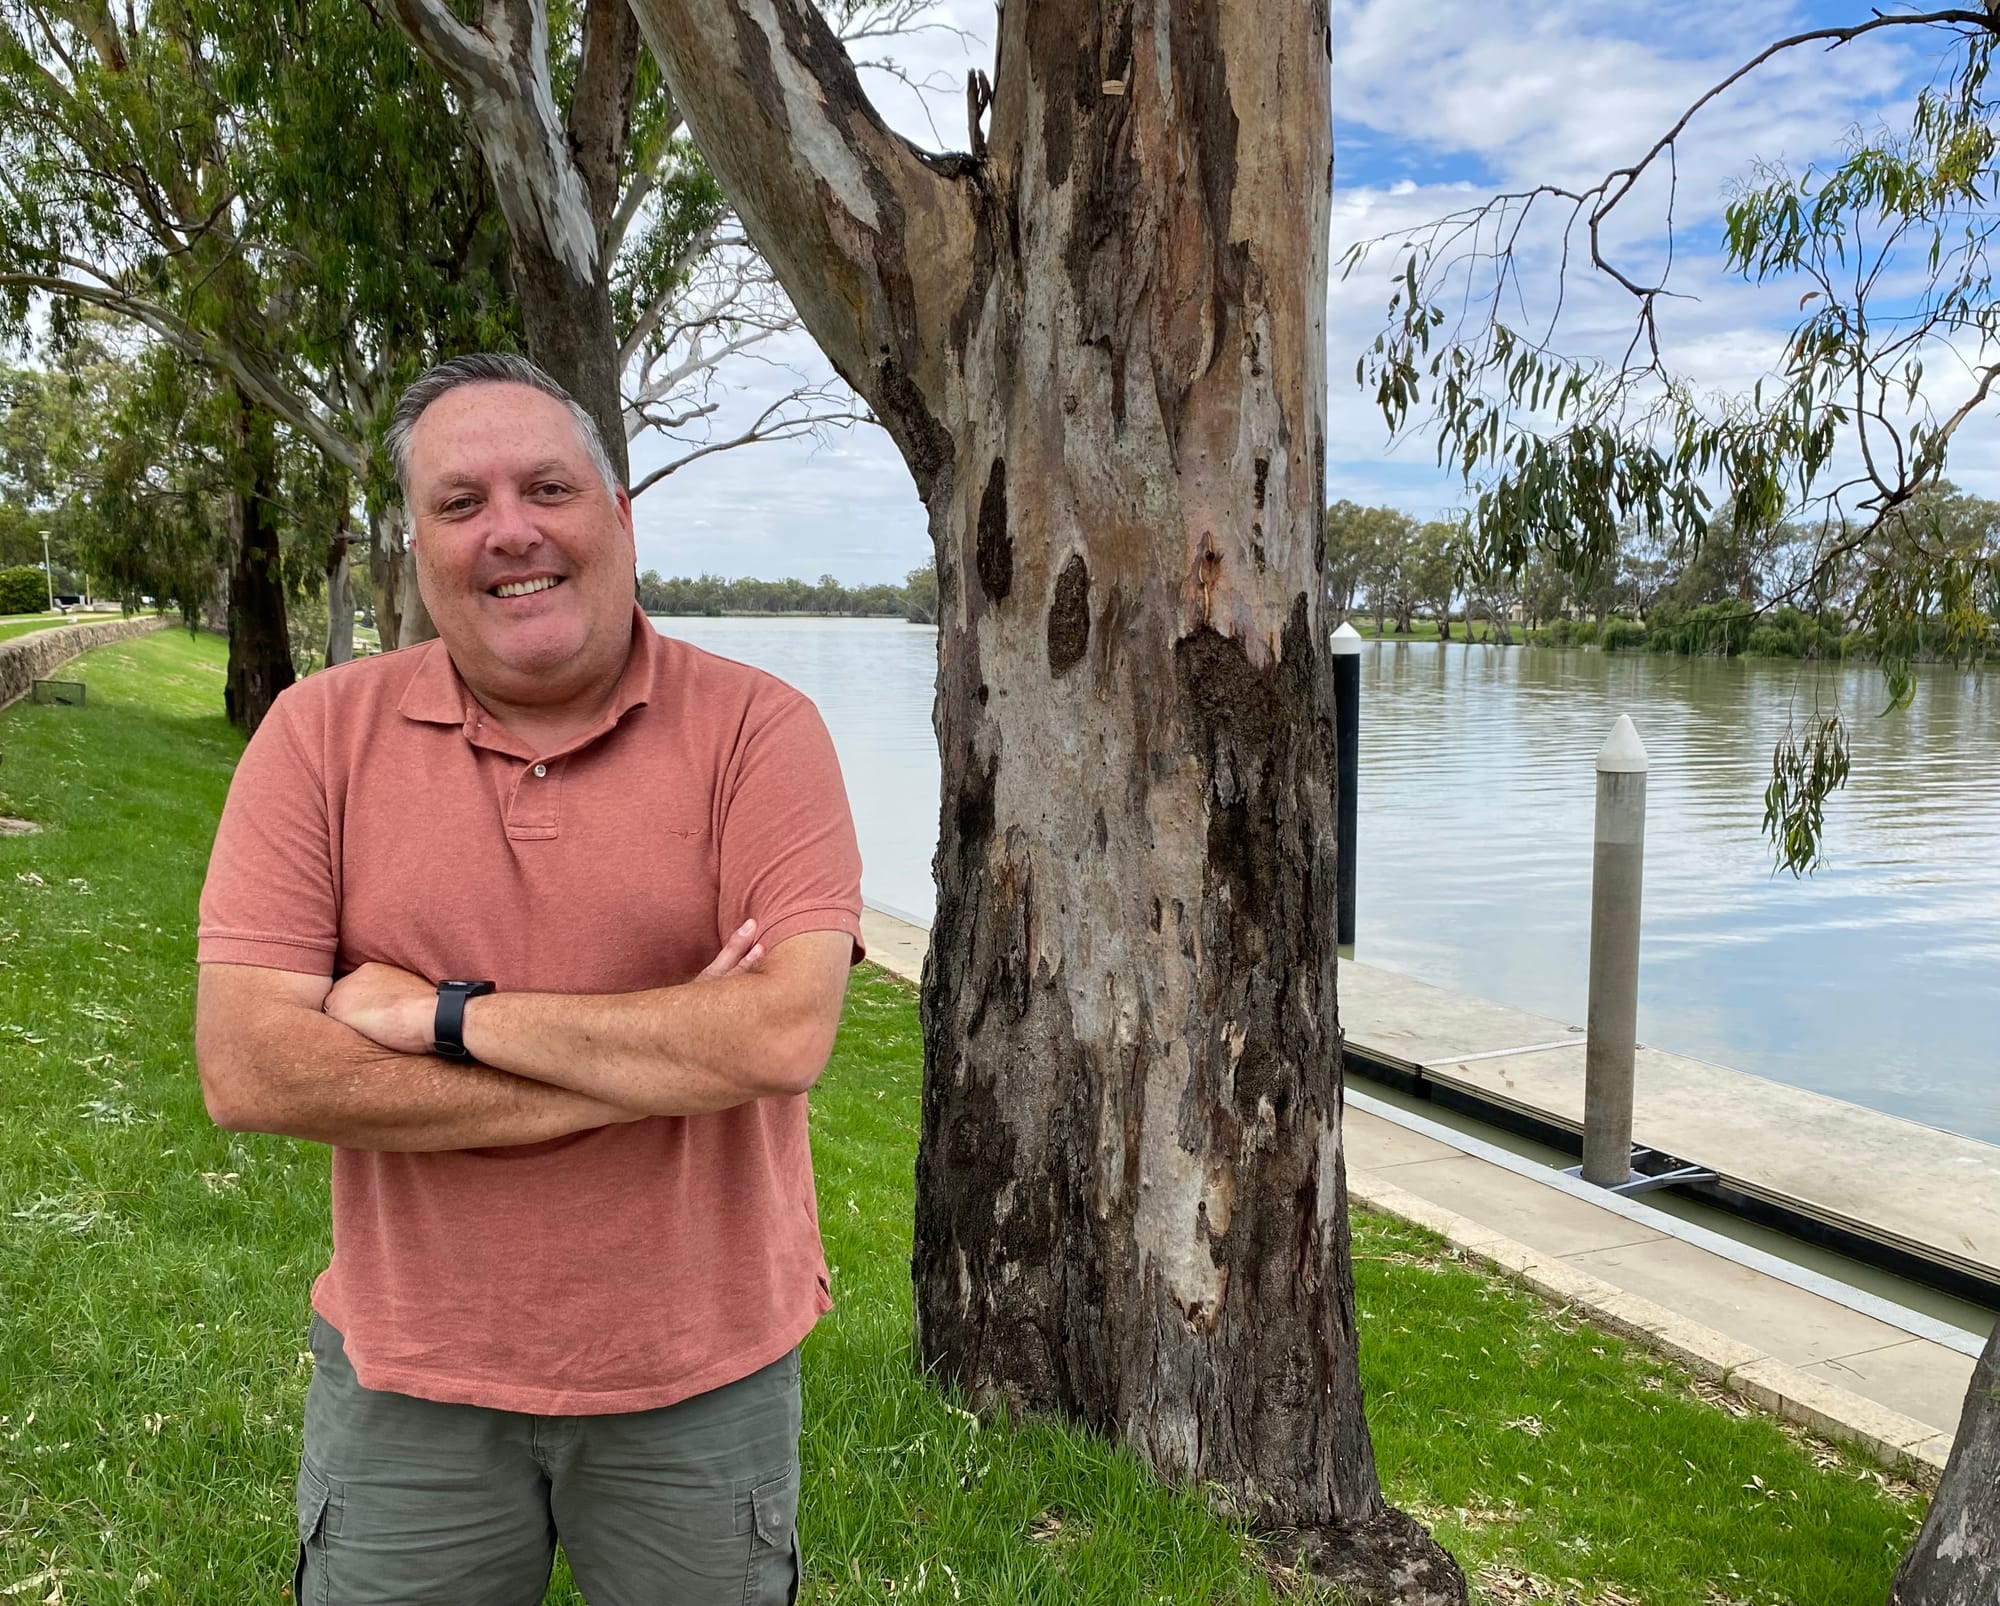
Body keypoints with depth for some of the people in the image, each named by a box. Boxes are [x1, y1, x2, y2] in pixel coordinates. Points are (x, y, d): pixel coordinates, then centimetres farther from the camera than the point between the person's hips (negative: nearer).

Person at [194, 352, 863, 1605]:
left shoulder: (756, 728, -11)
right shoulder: (322, 734, -6)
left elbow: (786, 1034, -23)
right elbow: (246, 1070, -15)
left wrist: (446, 1016, -19)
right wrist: (650, 1068, -19)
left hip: (702, 1374, -1)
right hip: (406, 1375, 1)